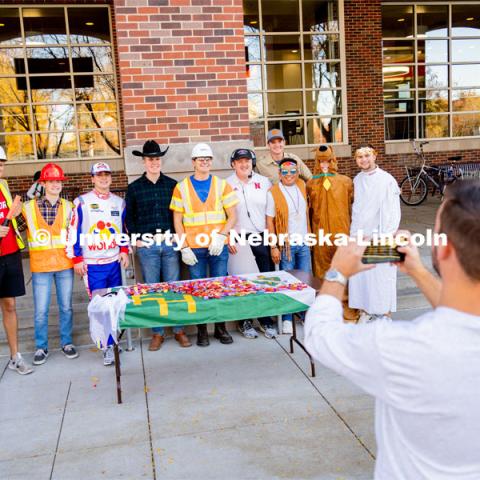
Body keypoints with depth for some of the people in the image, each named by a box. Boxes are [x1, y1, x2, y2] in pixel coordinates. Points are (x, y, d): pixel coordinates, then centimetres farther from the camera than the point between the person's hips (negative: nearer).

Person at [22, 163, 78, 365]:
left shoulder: (68, 207, 6)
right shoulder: (29, 207, -1)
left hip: (65, 264, 2)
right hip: (40, 266, -1)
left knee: (66, 307, 9)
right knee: (40, 310, 3)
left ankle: (66, 342, 25)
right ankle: (41, 347, 19)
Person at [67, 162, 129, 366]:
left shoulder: (119, 202, 12)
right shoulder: (82, 202, -2)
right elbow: (73, 231, -3)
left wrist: (124, 250, 8)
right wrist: (76, 258, -5)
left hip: (114, 261, 4)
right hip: (92, 264, -4)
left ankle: (112, 339, 23)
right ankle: (107, 346, 0)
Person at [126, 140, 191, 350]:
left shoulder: (171, 184, 8)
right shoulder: (134, 187, 7)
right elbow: (129, 218, 10)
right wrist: (137, 238, 0)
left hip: (170, 242, 0)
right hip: (146, 245, 0)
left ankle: (179, 330, 15)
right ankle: (157, 333, 14)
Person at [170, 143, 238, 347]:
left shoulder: (222, 185, 6)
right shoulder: (182, 187, 3)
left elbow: (232, 216, 5)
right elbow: (177, 220, 4)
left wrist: (221, 236, -11)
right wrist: (184, 247, -5)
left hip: (219, 247, 1)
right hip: (194, 248, -1)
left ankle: (221, 327, 19)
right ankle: (201, 330, 16)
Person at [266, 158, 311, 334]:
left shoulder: (302, 186, 6)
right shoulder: (273, 192, -8)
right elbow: (270, 221, -7)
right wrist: (273, 247, -12)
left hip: (304, 243, 4)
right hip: (286, 245, -4)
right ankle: (287, 319, 13)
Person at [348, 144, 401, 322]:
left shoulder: (387, 180, -8)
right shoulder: (357, 180, 8)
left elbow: (393, 212, -8)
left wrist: (386, 238, -12)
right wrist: (355, 233, 7)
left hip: (379, 236, -5)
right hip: (359, 235, 5)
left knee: (381, 276, -1)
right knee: (360, 276, 5)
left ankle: (385, 313, 11)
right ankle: (366, 310, 18)